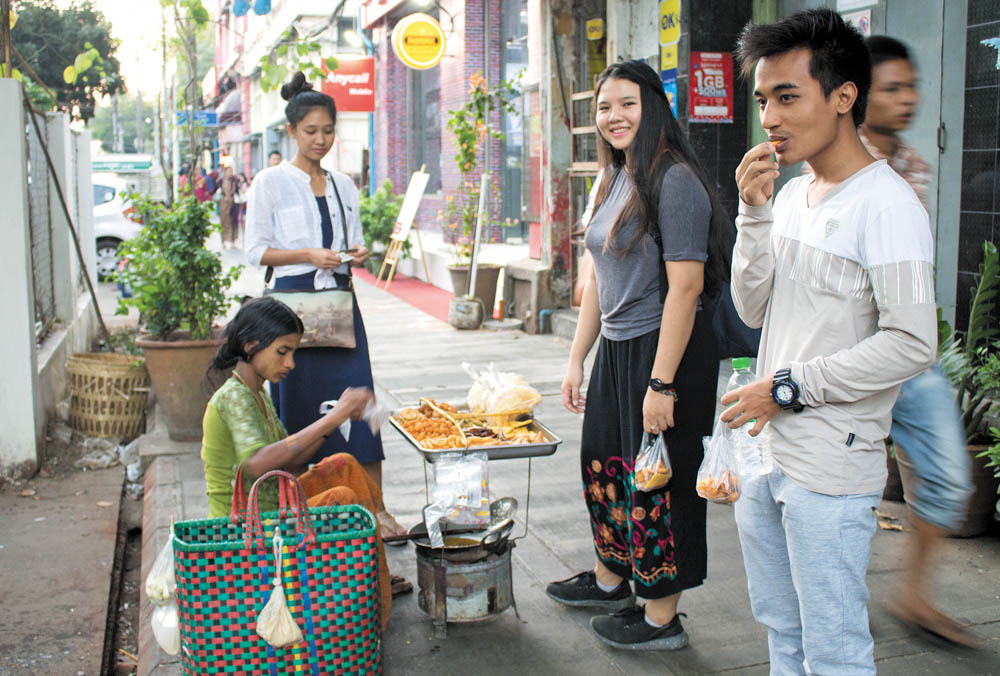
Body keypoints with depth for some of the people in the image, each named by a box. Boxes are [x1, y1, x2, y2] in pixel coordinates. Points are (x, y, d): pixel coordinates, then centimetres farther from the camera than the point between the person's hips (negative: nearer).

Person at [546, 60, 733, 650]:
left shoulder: (675, 181, -15)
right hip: (616, 351, 9)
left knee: (657, 481, 2)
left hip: (665, 352, -9)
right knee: (604, 466, 19)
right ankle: (609, 580, 41)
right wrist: (577, 359, 16)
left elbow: (685, 287, -21)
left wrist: (662, 383, -23)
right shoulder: (615, 182, 12)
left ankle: (661, 618, 19)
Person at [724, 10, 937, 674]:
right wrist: (753, 212, -5)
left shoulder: (886, 203, -15)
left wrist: (788, 388, -16)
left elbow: (913, 344, -20)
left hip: (831, 471, -8)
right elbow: (754, 309, 7)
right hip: (765, 454, 8)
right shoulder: (793, 194, 10)